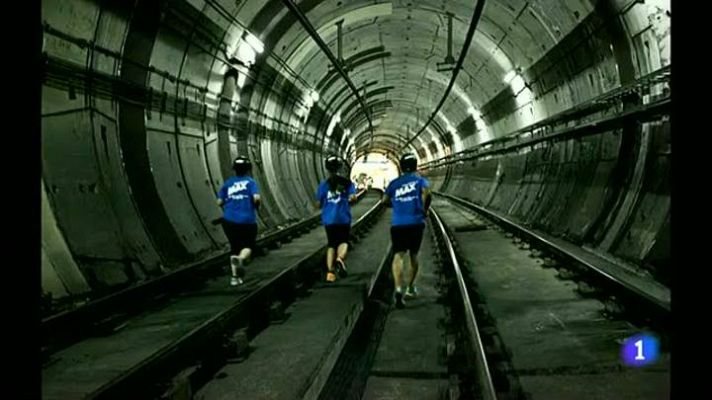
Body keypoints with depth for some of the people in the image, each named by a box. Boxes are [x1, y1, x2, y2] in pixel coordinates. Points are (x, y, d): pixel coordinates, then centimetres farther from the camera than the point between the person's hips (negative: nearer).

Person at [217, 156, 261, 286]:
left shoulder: (228, 183, 8)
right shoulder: (250, 182, -2)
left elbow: (219, 202, 4)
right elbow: (256, 198, -15)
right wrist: (256, 207, 5)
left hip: (229, 221, 3)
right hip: (247, 221, -3)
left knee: (234, 246, 17)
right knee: (248, 245, 12)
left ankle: (234, 276, 13)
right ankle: (241, 259, -22)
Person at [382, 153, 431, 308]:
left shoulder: (394, 183, 12)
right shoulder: (420, 180, 5)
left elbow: (385, 200, 7)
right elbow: (426, 192, -15)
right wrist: (424, 210, -2)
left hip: (397, 224, 0)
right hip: (415, 223, 0)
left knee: (398, 255, -7)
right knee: (413, 255, 18)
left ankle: (399, 290, -29)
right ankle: (410, 287, 32)